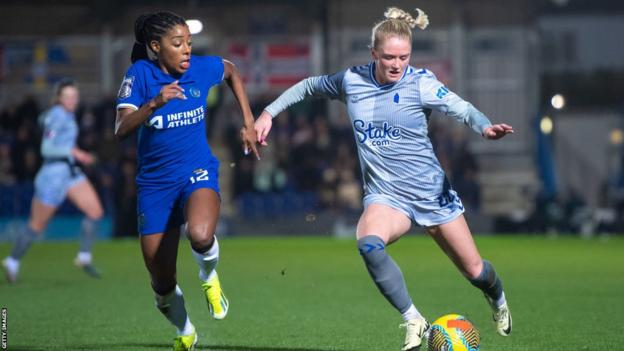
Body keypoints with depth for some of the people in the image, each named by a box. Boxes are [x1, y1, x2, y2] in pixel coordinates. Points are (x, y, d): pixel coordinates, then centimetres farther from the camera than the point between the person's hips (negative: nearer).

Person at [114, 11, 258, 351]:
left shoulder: (202, 68, -5)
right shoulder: (140, 74, -11)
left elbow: (231, 71, 19)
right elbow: (121, 129, -21)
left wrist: (248, 123, 15)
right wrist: (155, 102, -35)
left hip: (197, 173, 0)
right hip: (155, 182, 0)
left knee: (200, 235, -36)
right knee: (162, 285, 4)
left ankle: (209, 275, 0)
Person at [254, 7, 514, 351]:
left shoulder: (420, 83, -12)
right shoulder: (351, 81, -4)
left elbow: (461, 108, -21)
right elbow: (308, 86, 13)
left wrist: (485, 127, -41)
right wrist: (269, 112, 9)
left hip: (431, 191, -1)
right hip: (384, 194, 1)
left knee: (474, 271, 8)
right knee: (369, 244, -34)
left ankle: (498, 299, 47)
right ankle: (413, 321, -19)